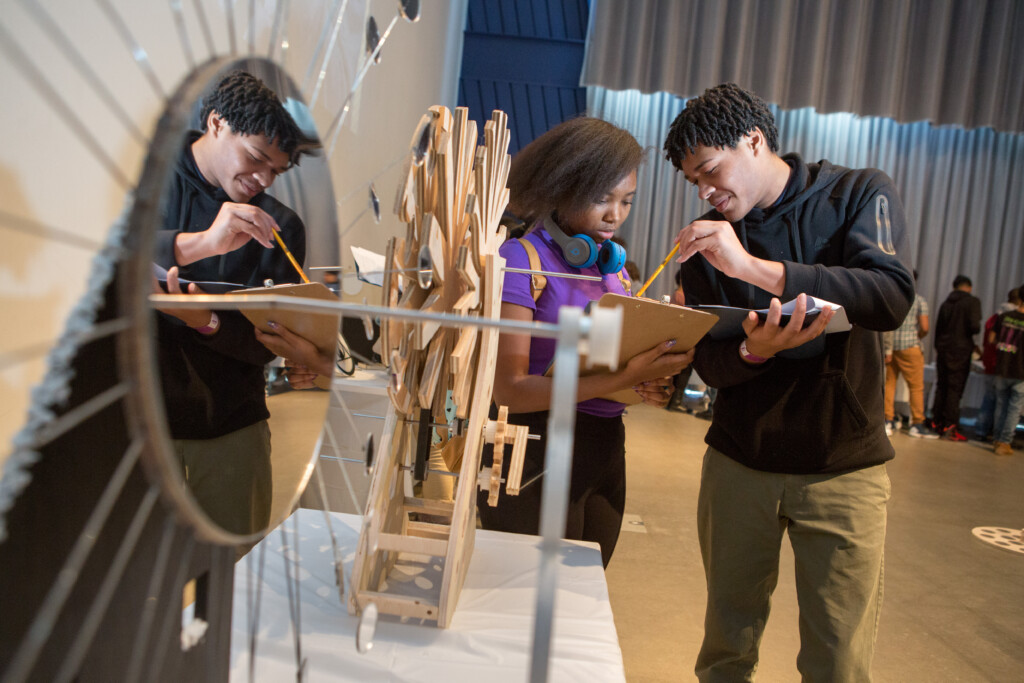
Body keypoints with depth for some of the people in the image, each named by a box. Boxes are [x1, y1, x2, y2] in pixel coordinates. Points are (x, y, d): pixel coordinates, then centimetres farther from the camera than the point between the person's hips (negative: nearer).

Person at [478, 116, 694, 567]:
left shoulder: (613, 265, 9)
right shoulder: (521, 258, -11)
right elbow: (509, 389, -18)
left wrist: (651, 384, -7)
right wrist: (623, 379, -25)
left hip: (606, 453, 7)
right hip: (538, 454, -6)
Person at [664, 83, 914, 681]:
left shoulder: (859, 193, -2)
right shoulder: (705, 240, 4)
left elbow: (892, 298, -20)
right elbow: (709, 363, -2)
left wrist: (756, 267, -29)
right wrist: (753, 350, -25)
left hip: (843, 467, -2)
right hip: (739, 460, 2)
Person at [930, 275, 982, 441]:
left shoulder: (946, 303, 11)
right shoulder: (972, 301, -6)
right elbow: (974, 326, -17)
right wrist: (977, 328, 7)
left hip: (943, 349, 5)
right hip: (961, 350, -5)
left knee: (941, 387, 11)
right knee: (955, 389, -3)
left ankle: (936, 423, 13)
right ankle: (949, 427, -4)